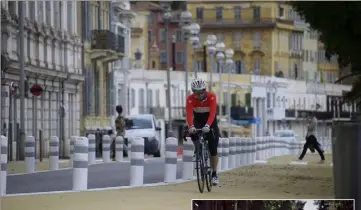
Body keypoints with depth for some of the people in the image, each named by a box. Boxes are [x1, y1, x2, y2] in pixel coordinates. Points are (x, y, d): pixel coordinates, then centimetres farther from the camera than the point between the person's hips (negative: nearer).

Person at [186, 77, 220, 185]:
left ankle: (214, 174, 1)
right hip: (198, 121, 1)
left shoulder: (211, 97, -27)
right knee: (192, 132, -33)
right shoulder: (190, 99, -24)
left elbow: (212, 113, -38)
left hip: (210, 121, -1)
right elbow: (189, 114, -37)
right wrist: (191, 126, -55)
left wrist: (207, 126, -54)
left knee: (213, 149, -7)